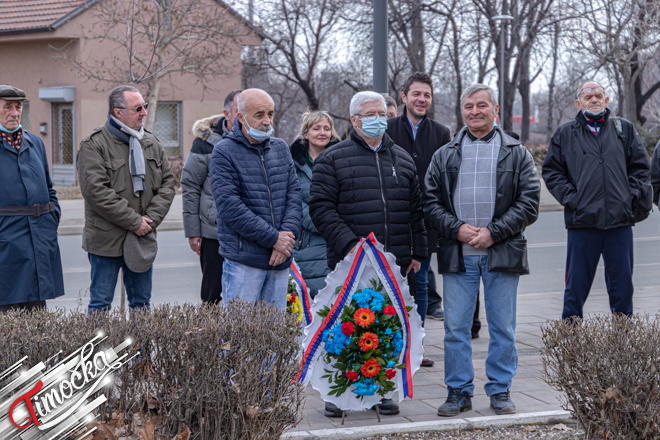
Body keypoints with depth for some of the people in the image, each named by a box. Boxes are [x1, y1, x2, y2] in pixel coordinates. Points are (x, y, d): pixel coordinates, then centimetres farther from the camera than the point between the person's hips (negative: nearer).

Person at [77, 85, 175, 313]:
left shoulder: (151, 143, 10)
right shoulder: (94, 145, -10)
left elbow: (167, 182, 9)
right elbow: (96, 191, -18)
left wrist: (151, 219, -7)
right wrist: (134, 221, -17)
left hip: (143, 238, 6)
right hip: (106, 241, -5)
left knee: (141, 302, 13)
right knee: (101, 304, 2)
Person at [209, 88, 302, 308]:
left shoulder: (281, 148, 13)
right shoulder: (224, 152, -5)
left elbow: (294, 194, 9)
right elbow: (229, 206, -13)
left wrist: (288, 234, -9)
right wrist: (273, 238, -14)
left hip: (280, 259, 5)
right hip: (243, 260, -5)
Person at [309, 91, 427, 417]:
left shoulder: (403, 159, 16)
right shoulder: (332, 159, 1)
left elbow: (415, 210, 18)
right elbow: (321, 207, -6)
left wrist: (418, 253, 12)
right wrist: (348, 243, -16)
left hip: (397, 266, 4)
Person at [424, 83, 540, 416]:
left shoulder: (517, 155, 6)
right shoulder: (444, 156, 11)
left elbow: (529, 204, -1)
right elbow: (430, 202, 6)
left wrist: (493, 232, -11)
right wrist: (456, 228, -10)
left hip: (502, 253, -1)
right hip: (457, 255, 1)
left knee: (502, 327, 5)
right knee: (455, 327, 3)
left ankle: (500, 391, 17)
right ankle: (459, 391, 15)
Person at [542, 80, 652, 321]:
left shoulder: (624, 129, 12)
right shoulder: (565, 134, 8)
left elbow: (641, 166, 14)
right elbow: (551, 171, 7)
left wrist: (631, 195, 1)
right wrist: (570, 197, -4)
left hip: (620, 220, 2)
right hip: (581, 221, -1)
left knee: (622, 281, 7)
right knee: (577, 283, 3)